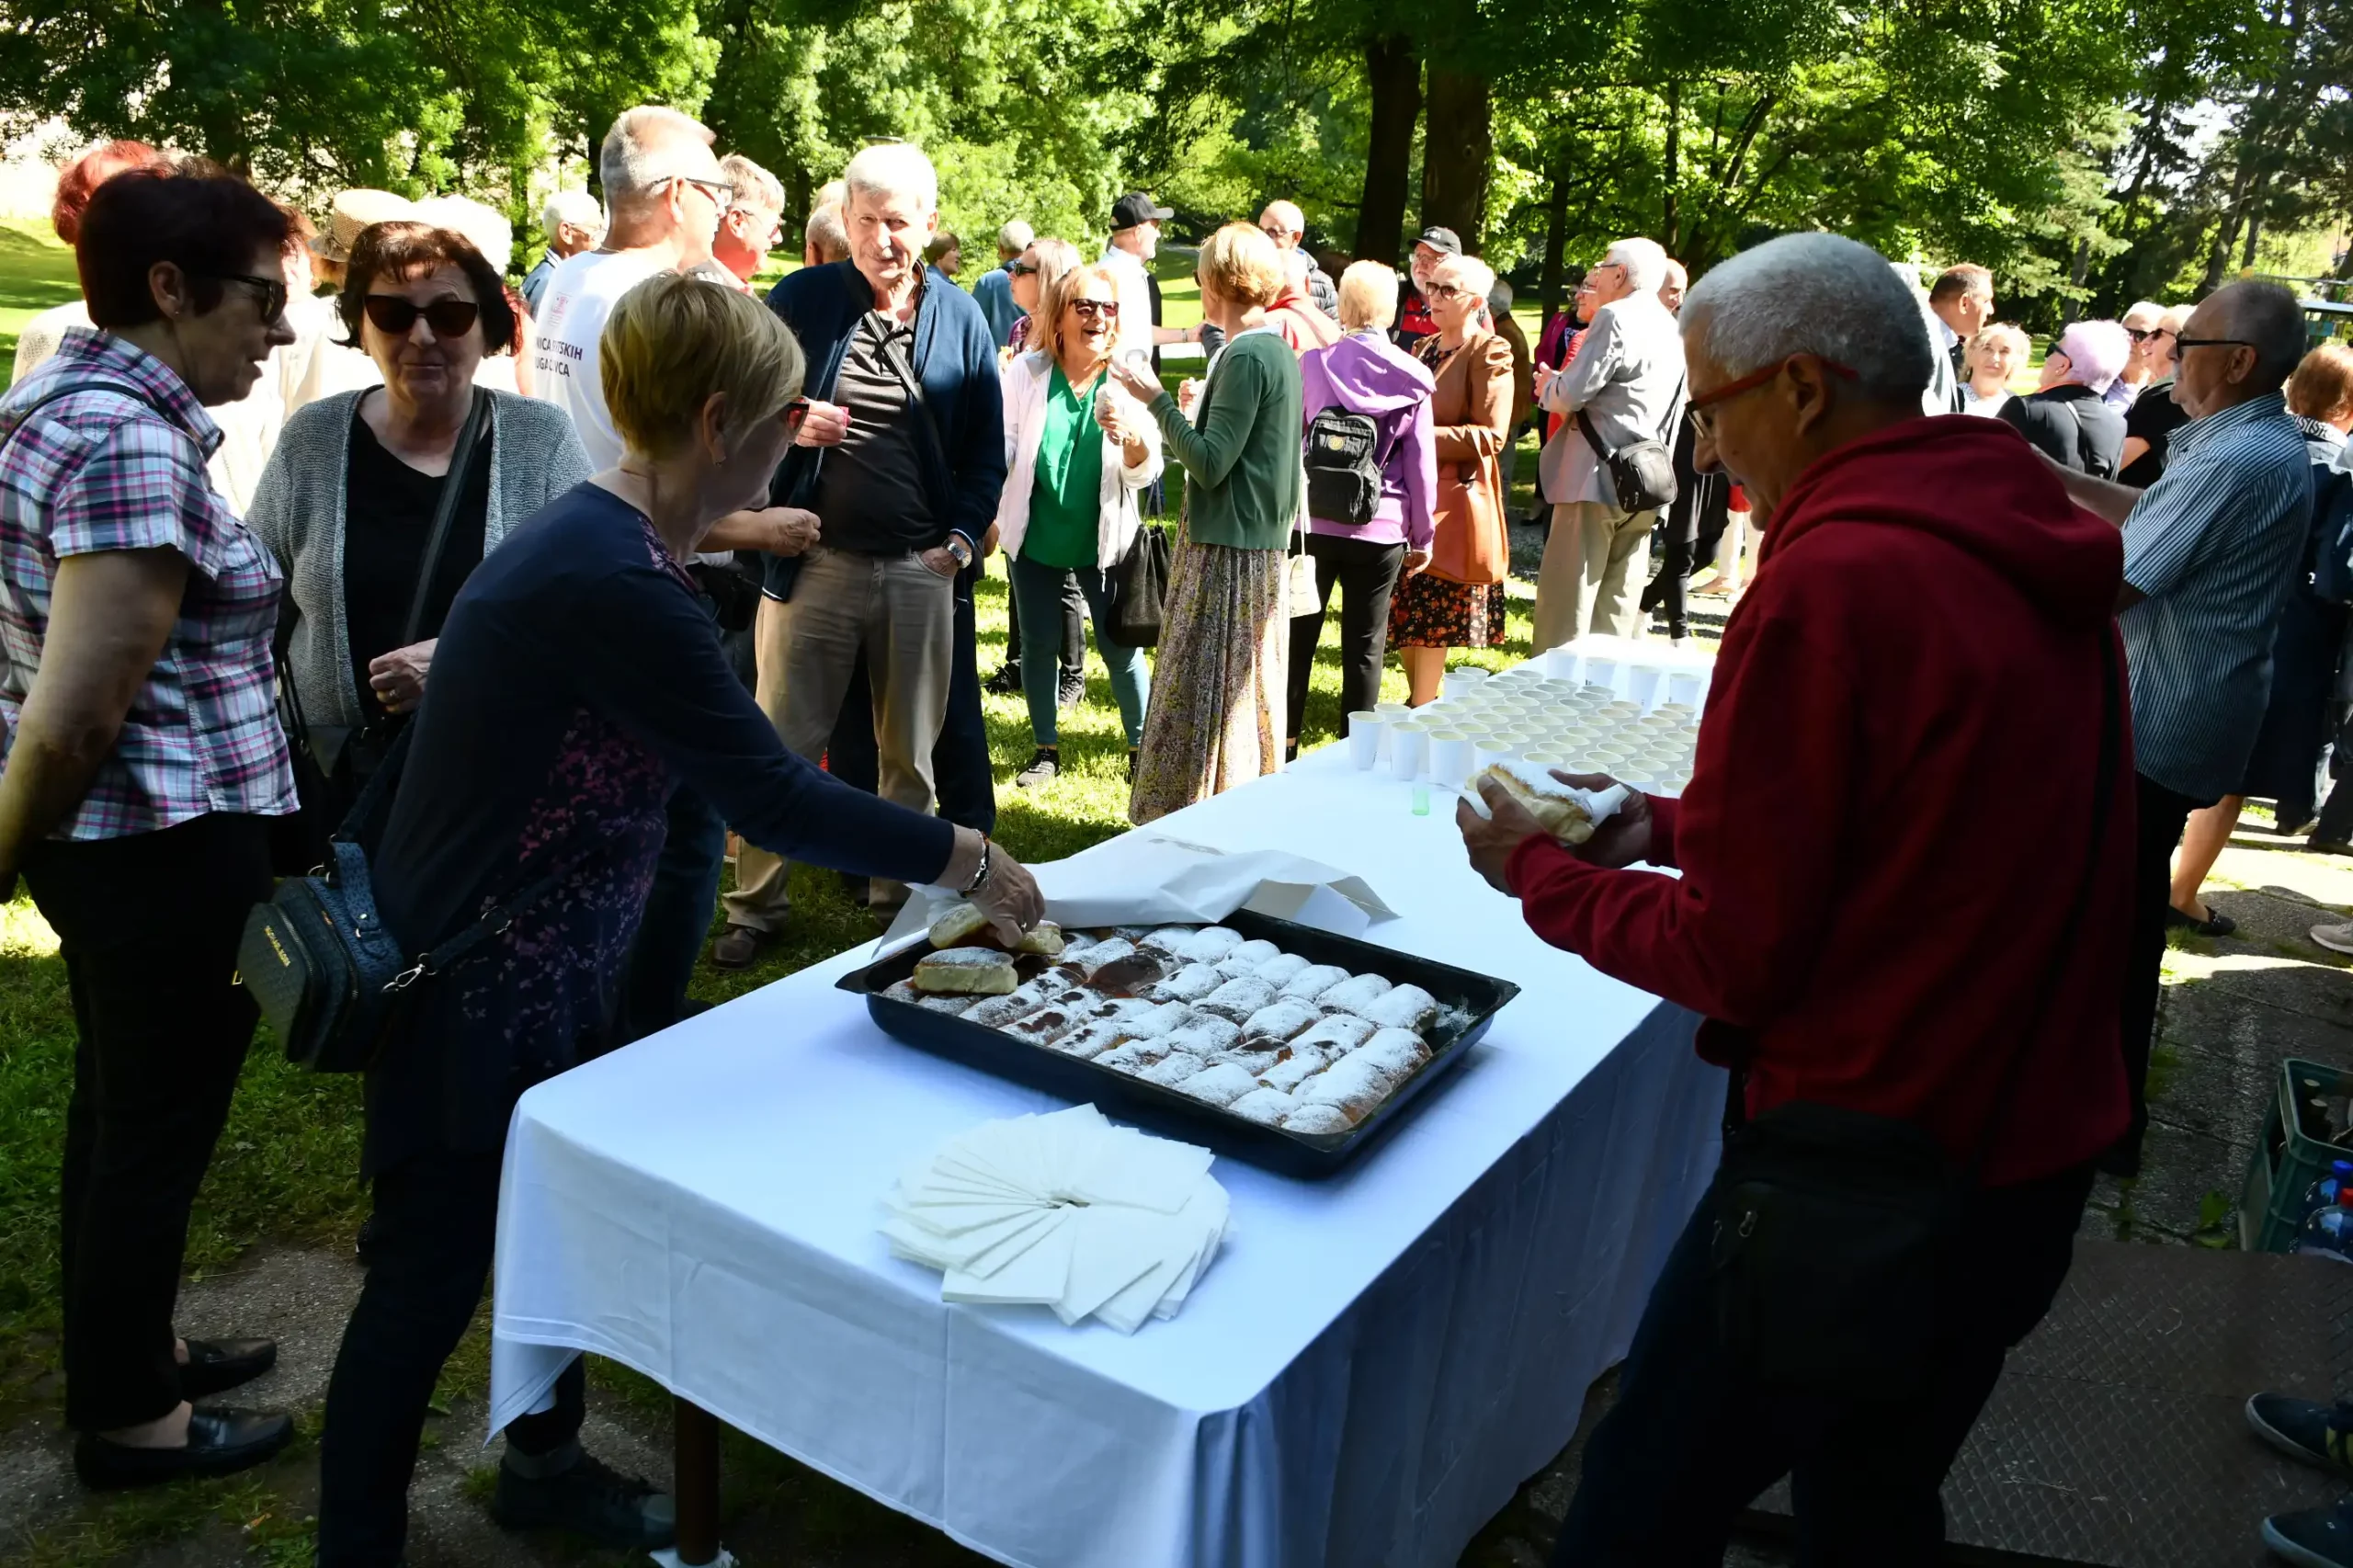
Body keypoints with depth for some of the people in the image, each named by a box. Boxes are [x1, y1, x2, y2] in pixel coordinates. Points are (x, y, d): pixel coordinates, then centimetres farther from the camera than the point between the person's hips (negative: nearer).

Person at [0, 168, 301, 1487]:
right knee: (160, 1133, 8)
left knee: (119, 1105, 23)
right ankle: (129, 1420, 28)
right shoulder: (133, 442, -23)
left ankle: (129, 1350, 42)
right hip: (175, 845, -9)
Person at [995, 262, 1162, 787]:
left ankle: (1141, 749, 18)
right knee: (1039, 644, 10)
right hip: (1035, 536, 1)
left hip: (1103, 541, -1)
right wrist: (985, 510, -14)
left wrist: (1131, 437, -32)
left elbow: (1145, 473, -11)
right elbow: (1003, 445, -2)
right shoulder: (1026, 372, -6)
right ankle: (1046, 749, 27)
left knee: (1121, 648, 1)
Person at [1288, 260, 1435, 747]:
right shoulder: (1411, 379, -3)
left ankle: (1283, 745, 19)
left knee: (1298, 638, 12)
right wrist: (1423, 536, 10)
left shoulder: (1312, 364, -5)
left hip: (1312, 523, 0)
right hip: (1380, 531, 0)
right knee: (1365, 648, 9)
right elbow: (1421, 465, 0)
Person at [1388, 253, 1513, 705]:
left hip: (1453, 499, -8)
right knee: (1404, 610, 11)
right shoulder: (1424, 348, 15)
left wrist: (1424, 437, -20)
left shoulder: (1489, 353, -10)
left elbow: (1491, 436, -16)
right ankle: (1418, 700, 25)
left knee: (1433, 617, -3)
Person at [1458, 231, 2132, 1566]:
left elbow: (1734, 960, -17)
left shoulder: (1833, 580, -21)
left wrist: (1542, 873, -2)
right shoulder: (2038, 562, 5)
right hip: (2038, 1162, 9)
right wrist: (1668, 828, 11)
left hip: (1859, 1183, -8)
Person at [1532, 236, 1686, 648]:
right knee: (1619, 602, 12)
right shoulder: (1671, 329, 16)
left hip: (1597, 475, -8)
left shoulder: (1615, 318, -10)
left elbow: (1571, 393, -15)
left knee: (1566, 598, -4)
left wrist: (1547, 386, 6)